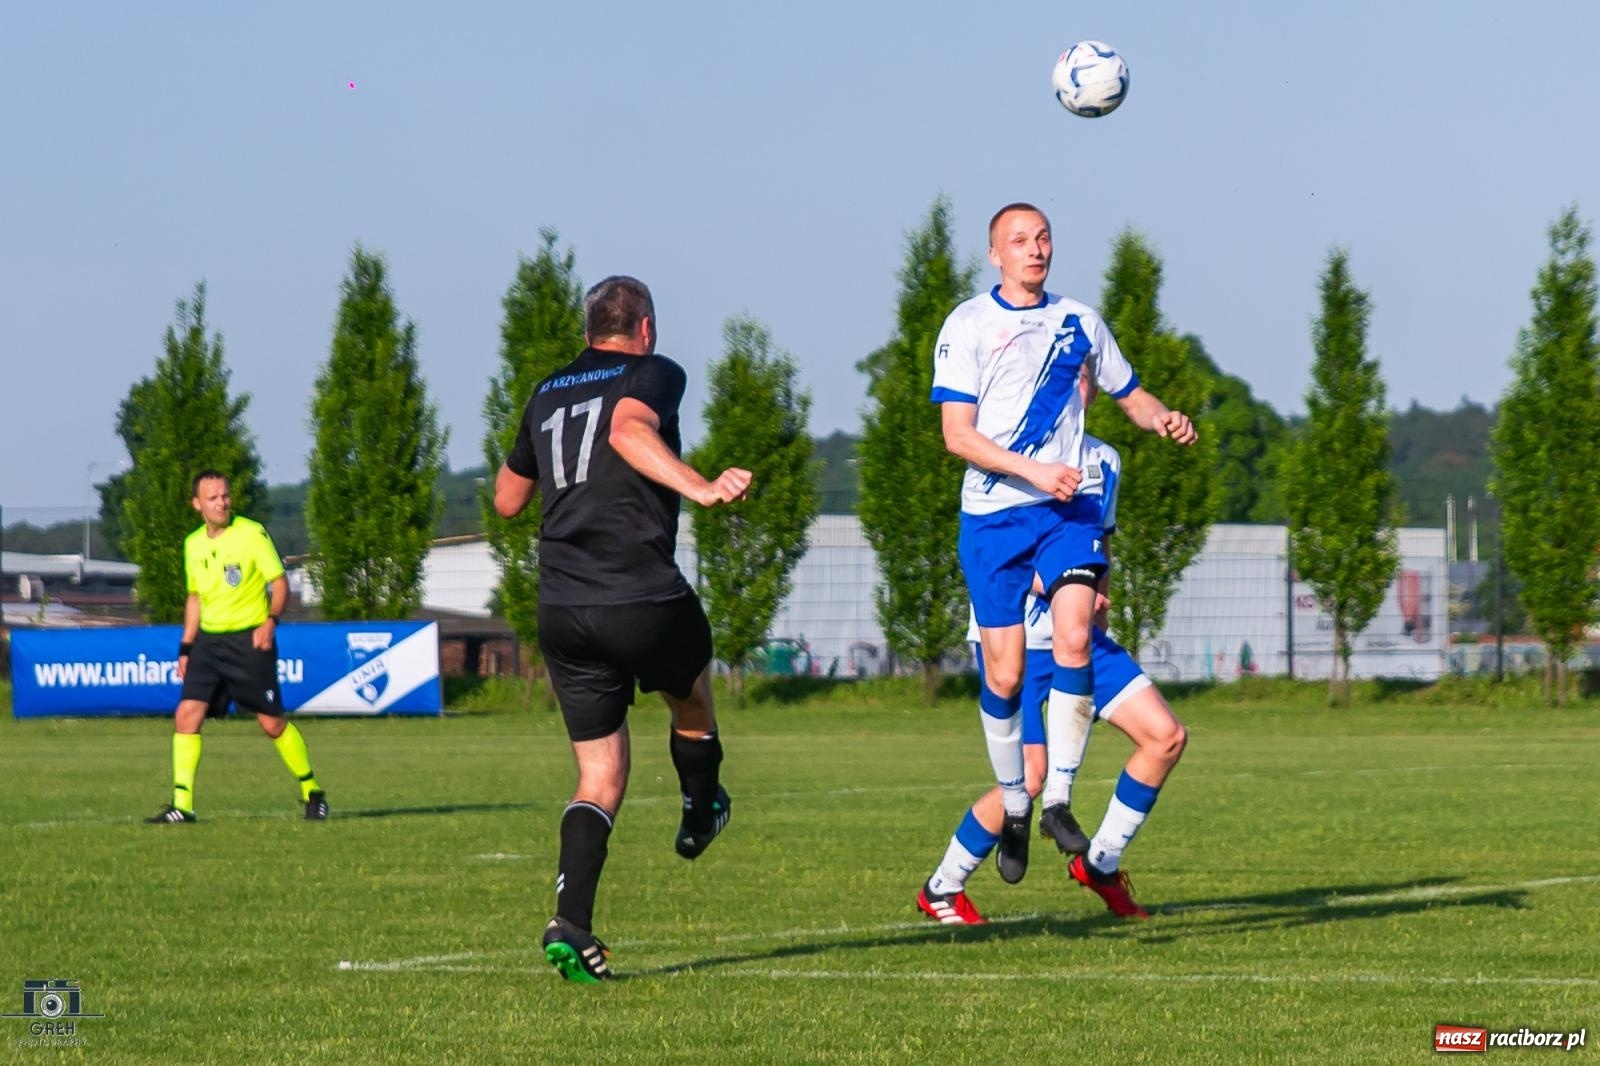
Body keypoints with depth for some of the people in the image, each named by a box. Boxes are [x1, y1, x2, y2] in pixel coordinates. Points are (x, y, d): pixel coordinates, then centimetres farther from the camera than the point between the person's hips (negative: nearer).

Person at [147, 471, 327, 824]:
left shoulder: (252, 534, -8)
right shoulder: (193, 544, 9)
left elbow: (280, 581, -7)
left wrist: (271, 620, -23)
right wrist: (186, 647, 16)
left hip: (250, 640, -5)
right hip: (209, 641, 5)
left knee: (272, 722, 0)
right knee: (187, 715, -10)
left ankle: (312, 791, 19)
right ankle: (181, 805, -10)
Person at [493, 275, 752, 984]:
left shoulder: (547, 396, 18)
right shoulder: (653, 374, 1)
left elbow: (507, 499, 27)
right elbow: (631, 429, -23)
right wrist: (699, 488, -34)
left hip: (561, 612, 5)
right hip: (642, 599, -5)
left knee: (599, 778, 7)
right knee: (691, 694, 30)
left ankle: (571, 924, -10)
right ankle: (699, 815, 49)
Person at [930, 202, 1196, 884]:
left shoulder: (1079, 322, 11)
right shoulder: (969, 325, 0)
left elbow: (1130, 395, 24)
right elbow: (957, 434, -7)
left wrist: (1164, 419, 1)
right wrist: (1033, 470, -18)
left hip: (1066, 510, 2)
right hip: (993, 516, -2)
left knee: (1073, 637, -21)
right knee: (1005, 674, -3)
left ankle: (1058, 799, -12)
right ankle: (1014, 805, 19)